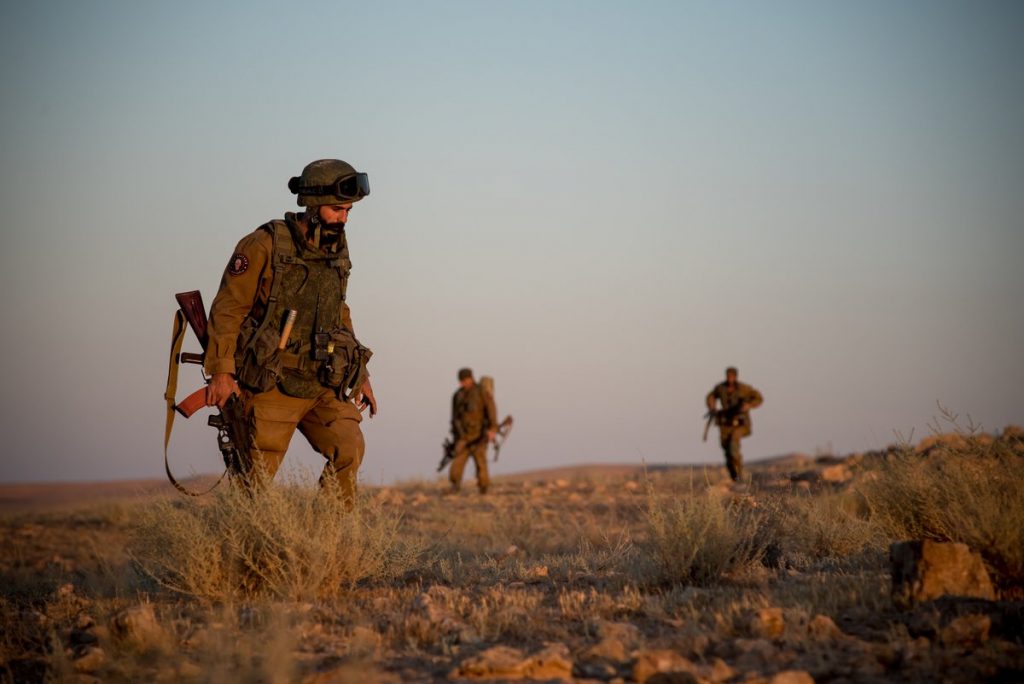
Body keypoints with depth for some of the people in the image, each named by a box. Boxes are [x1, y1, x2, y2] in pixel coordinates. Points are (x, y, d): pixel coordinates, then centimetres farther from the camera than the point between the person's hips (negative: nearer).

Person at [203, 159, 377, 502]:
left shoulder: (337, 251, 9)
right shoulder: (264, 245, -10)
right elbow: (228, 308, -10)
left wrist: (360, 374, 18)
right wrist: (221, 371, -18)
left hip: (323, 386, 5)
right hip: (271, 386, -5)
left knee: (349, 449, -15)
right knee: (255, 479, -2)